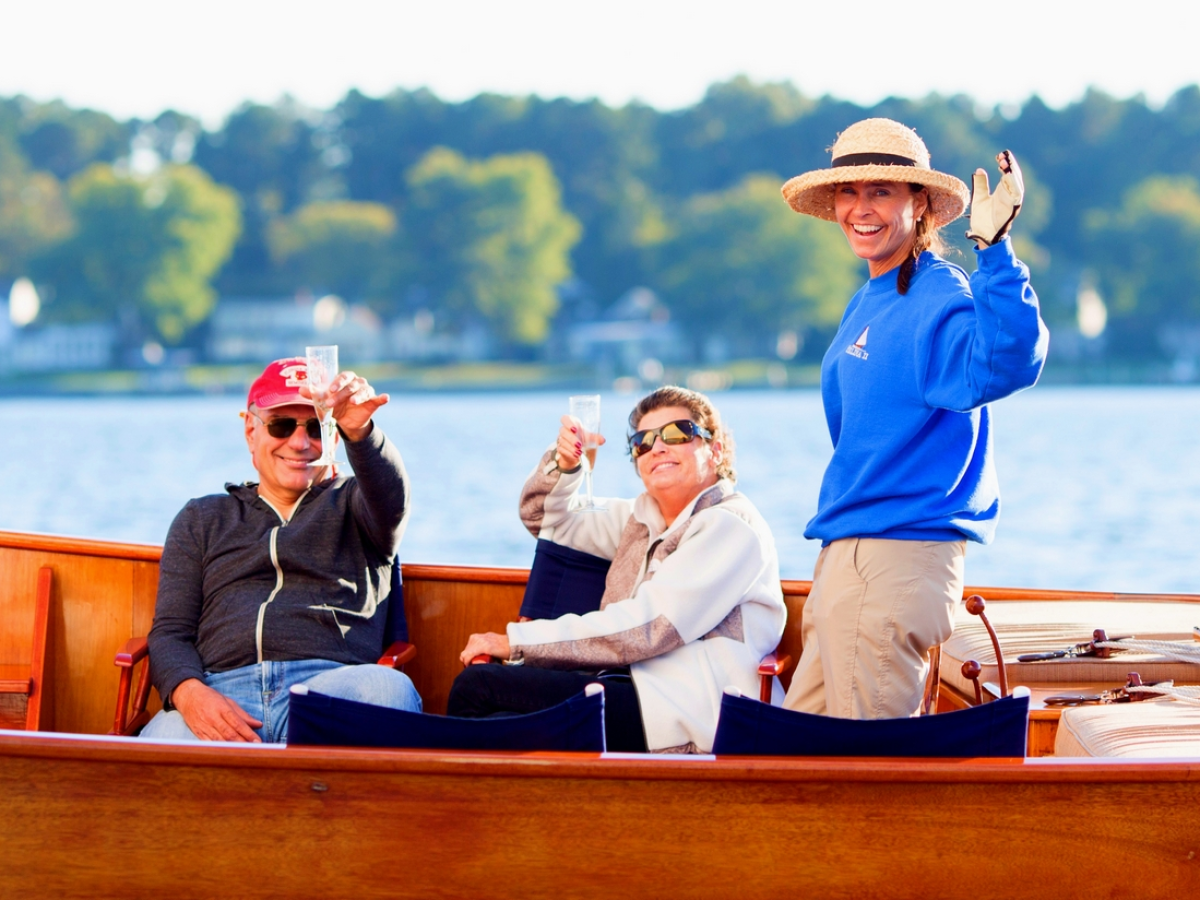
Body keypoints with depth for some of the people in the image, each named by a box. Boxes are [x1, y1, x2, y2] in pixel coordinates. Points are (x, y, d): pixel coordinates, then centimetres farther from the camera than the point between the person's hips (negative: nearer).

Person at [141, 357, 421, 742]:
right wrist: (190, 694, -8)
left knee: (390, 690, -38)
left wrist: (359, 432, -27)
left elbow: (390, 496, -2)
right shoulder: (201, 519, 29)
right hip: (222, 688, -1)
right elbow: (170, 632, 18)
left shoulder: (352, 505, 24)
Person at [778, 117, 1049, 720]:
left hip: (900, 558, -10)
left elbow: (1005, 365, -37)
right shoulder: (869, 302, 15)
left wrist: (995, 250, -45)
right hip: (847, 552, 10)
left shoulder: (939, 302, -16)